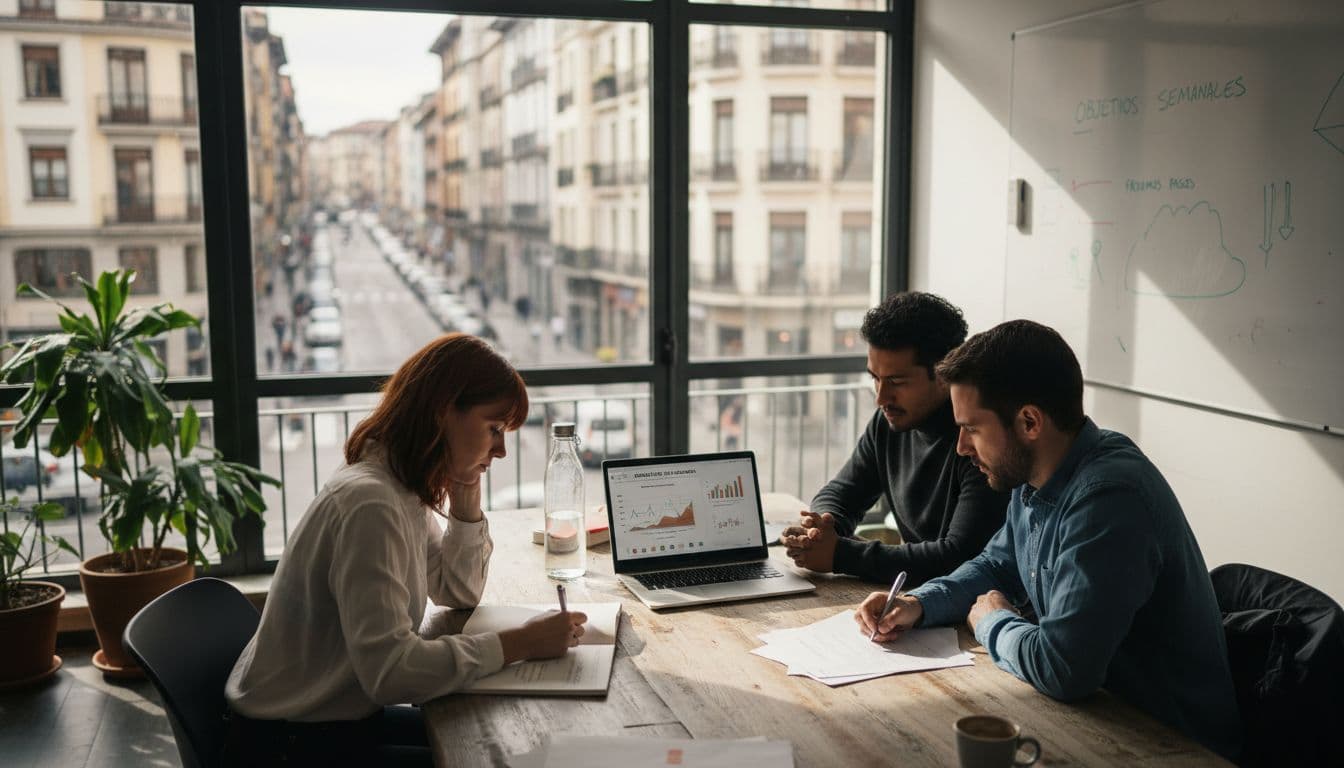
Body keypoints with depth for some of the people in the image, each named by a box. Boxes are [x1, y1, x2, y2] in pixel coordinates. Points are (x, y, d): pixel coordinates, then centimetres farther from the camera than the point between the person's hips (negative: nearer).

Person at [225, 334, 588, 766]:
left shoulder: (406, 487, 1)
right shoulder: (369, 503, -27)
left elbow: (459, 593, 11)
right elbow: (389, 669, -32)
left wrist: (465, 496, -3)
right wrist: (521, 643, -27)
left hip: (337, 718, 9)